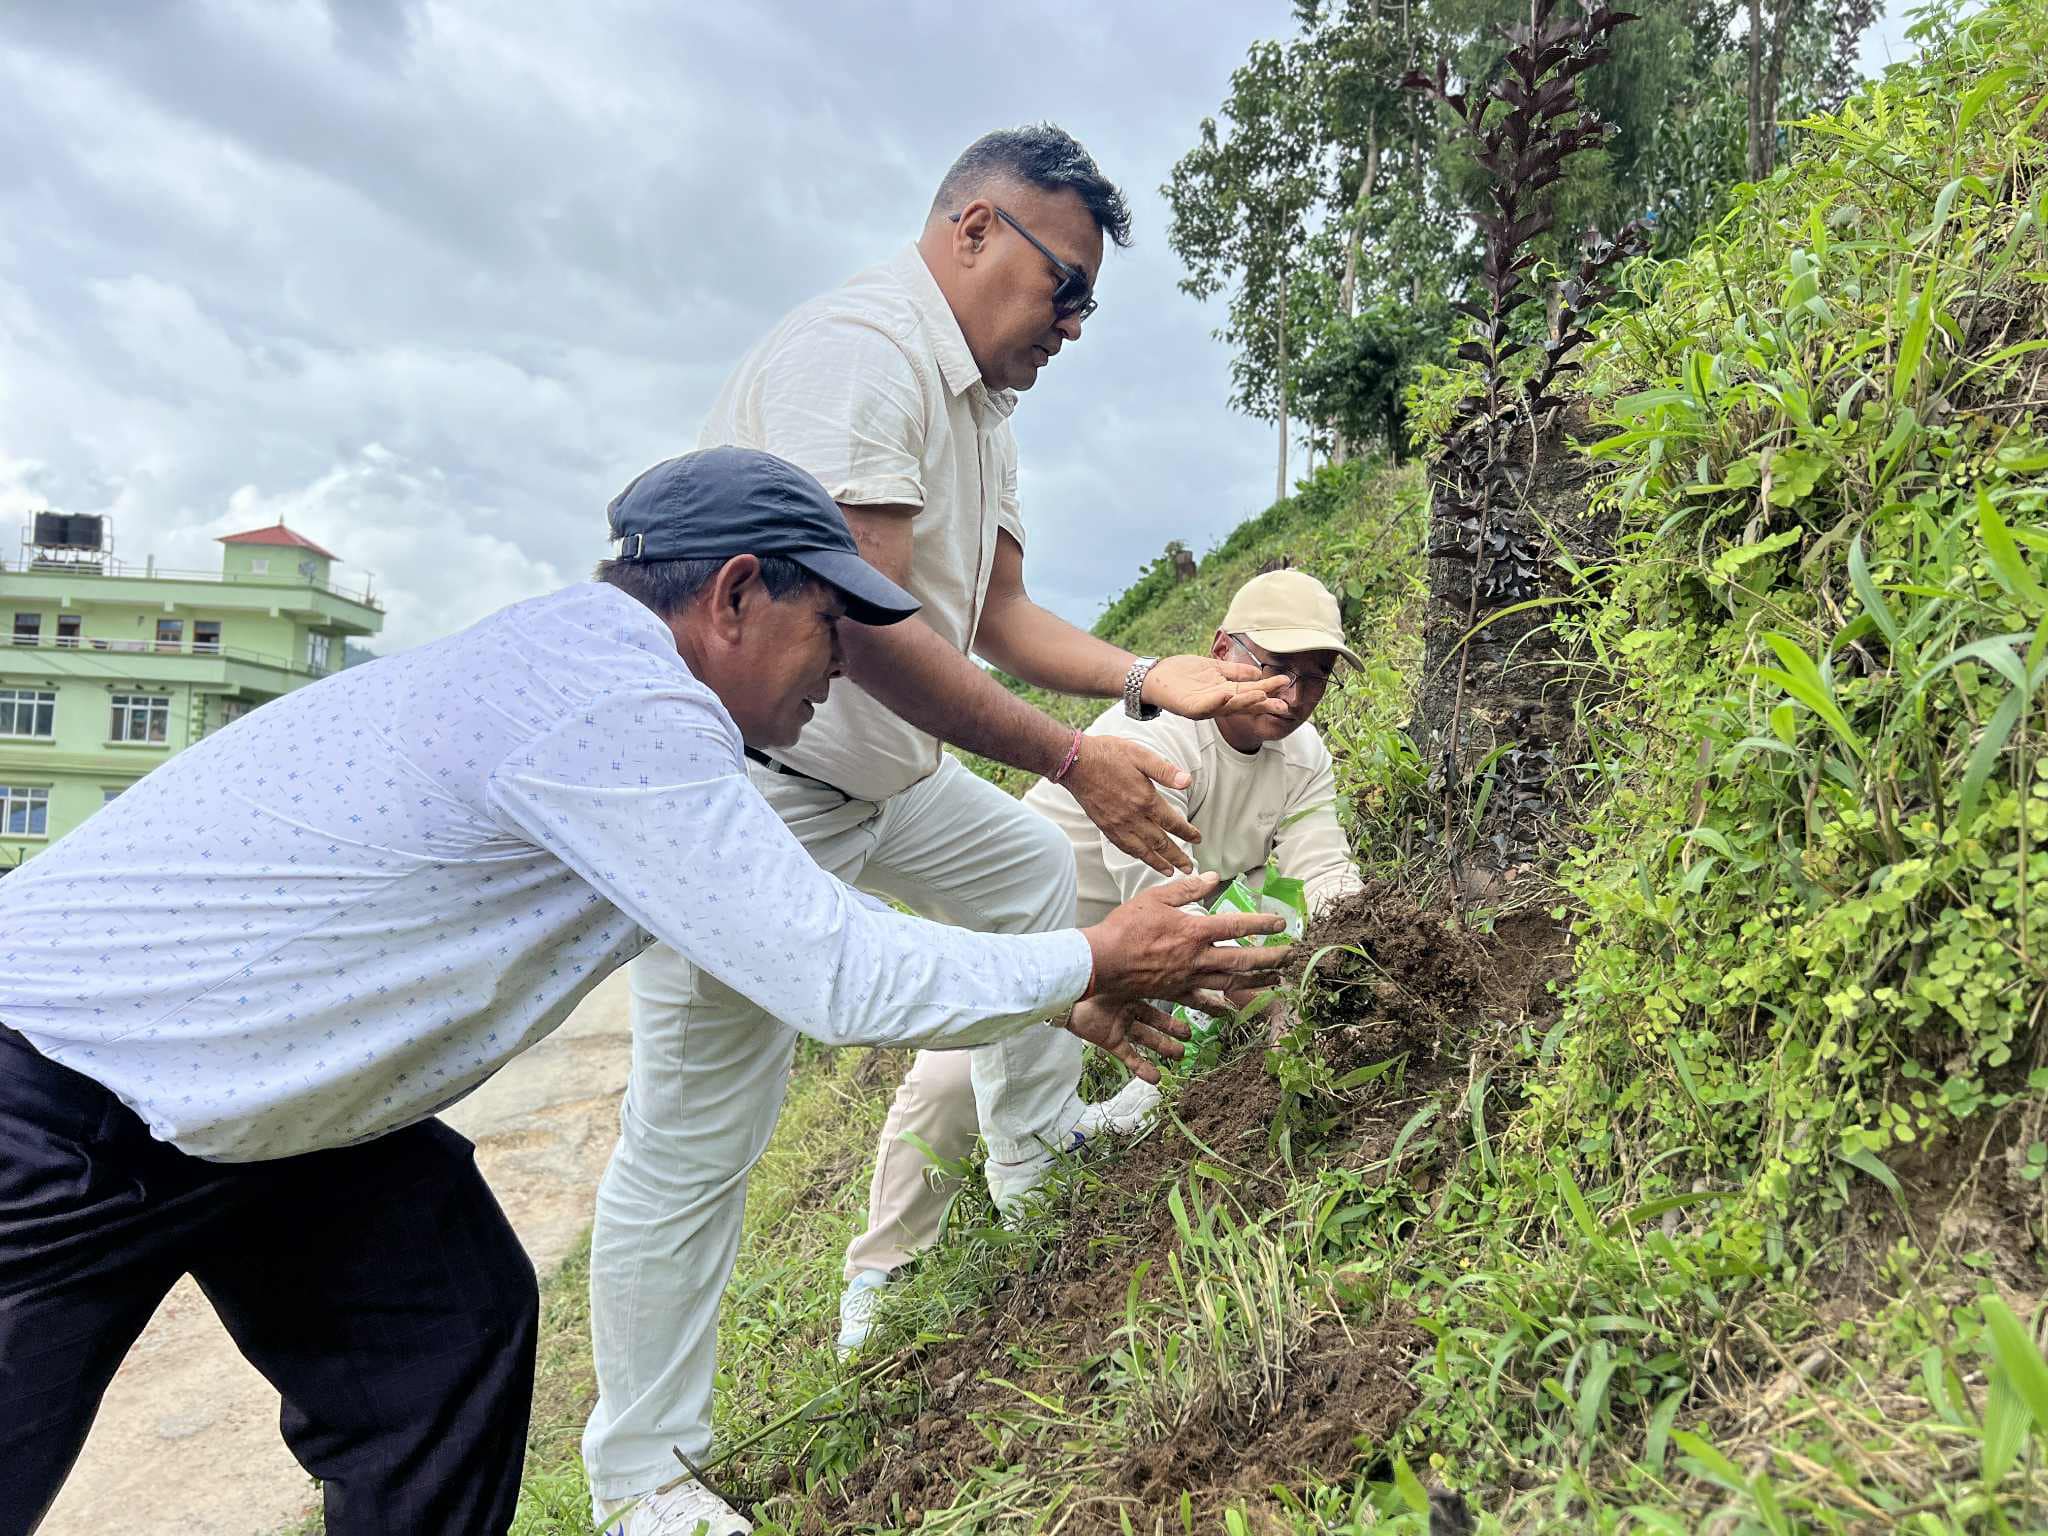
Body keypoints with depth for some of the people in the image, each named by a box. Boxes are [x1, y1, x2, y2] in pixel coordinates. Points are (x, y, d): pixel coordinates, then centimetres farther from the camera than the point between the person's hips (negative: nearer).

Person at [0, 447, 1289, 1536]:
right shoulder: (614, 706, -29)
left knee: (456, 1335, 6)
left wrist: (1063, 998, 11)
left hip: (243, 1093, 9)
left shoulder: (593, 666, 2)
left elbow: (802, 931, 9)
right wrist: (1090, 961, -11)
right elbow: (839, 977, -27)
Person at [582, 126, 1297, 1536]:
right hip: (747, 783, -10)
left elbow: (1000, 615, 13)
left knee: (1031, 869, 23)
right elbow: (860, 621, -28)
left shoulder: (983, 403, 13)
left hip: (882, 770, 10)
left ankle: (1035, 1145, 39)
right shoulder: (858, 350, -19)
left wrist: (1155, 680, -1)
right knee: (699, 1138, -2)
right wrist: (1073, 760, -22)